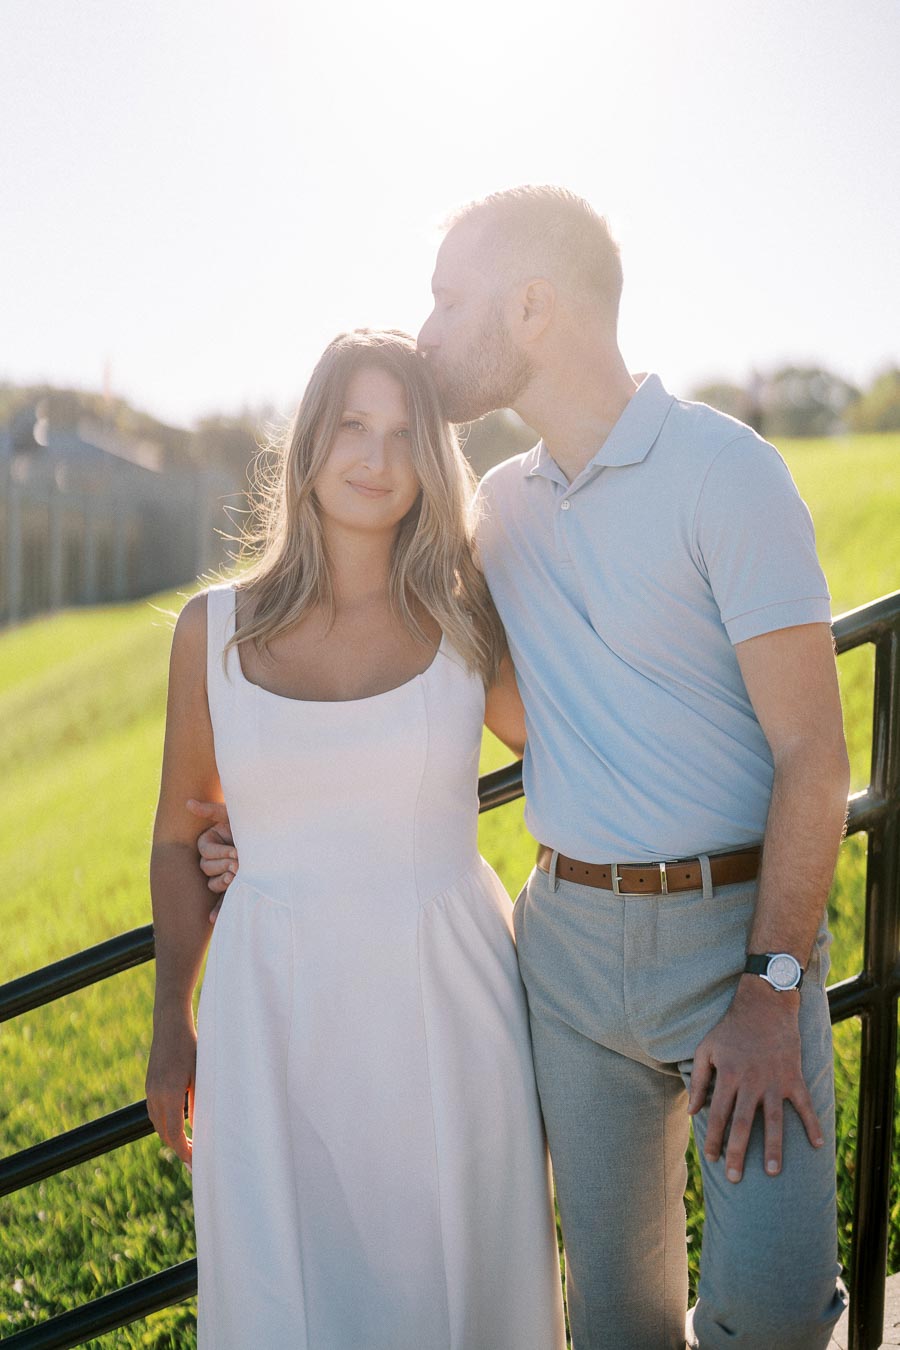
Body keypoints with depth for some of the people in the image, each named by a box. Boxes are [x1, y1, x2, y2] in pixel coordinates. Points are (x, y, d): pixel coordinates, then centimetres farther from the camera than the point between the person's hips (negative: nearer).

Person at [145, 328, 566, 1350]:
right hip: (275, 1013, 0)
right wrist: (171, 1024, 12)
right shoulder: (215, 630, 0)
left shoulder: (467, 626, -3)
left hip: (445, 1007, 0)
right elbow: (178, 837, 9)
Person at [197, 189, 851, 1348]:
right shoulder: (500, 503, 9)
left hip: (737, 930, -5)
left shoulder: (724, 471, -11)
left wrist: (772, 990, -19)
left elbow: (812, 750, -14)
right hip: (570, 936, 5)